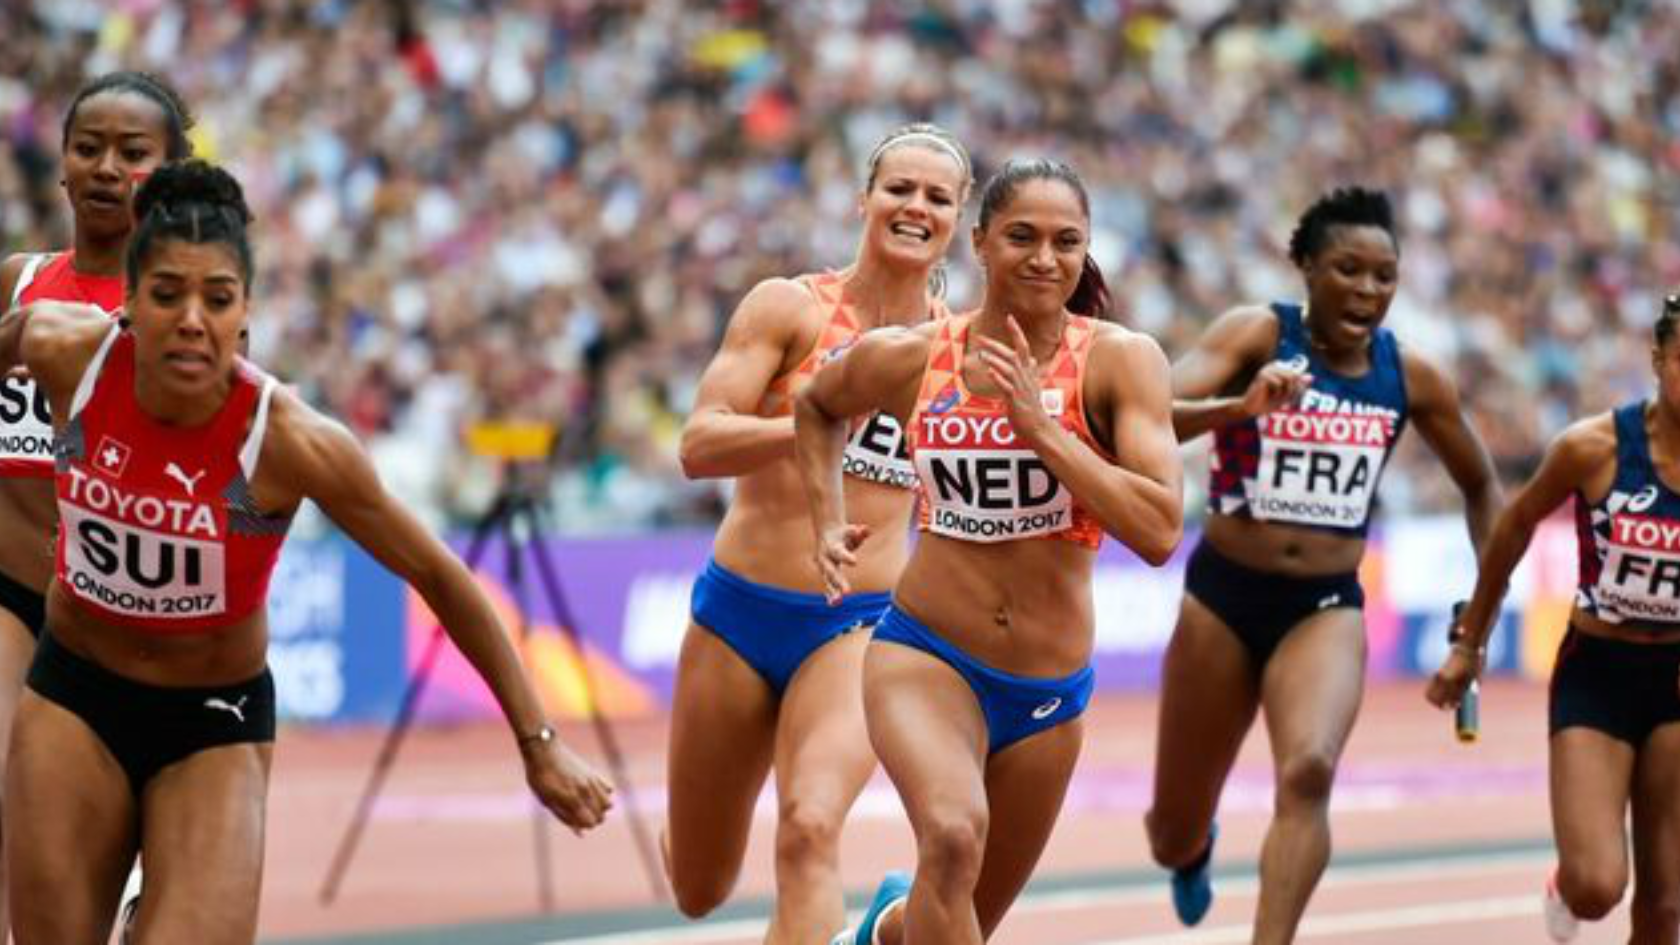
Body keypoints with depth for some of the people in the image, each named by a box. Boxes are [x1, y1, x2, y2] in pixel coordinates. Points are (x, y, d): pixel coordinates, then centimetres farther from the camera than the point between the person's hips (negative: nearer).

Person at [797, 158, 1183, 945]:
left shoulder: (1119, 361, -10)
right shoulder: (907, 359, -4)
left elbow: (1159, 532, -21)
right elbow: (817, 407, 20)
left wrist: (1043, 428, -24)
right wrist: (829, 522, 8)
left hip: (1048, 693, 1)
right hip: (924, 657, -1)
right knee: (953, 835, -34)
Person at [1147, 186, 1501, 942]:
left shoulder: (1410, 376, 1)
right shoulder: (1257, 334, -10)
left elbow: (1479, 484, 18)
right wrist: (1238, 407, -44)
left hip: (1326, 608, 1)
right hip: (1224, 595, -1)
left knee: (1308, 772, -30)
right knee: (1174, 837, 12)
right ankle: (1193, 852, 51)